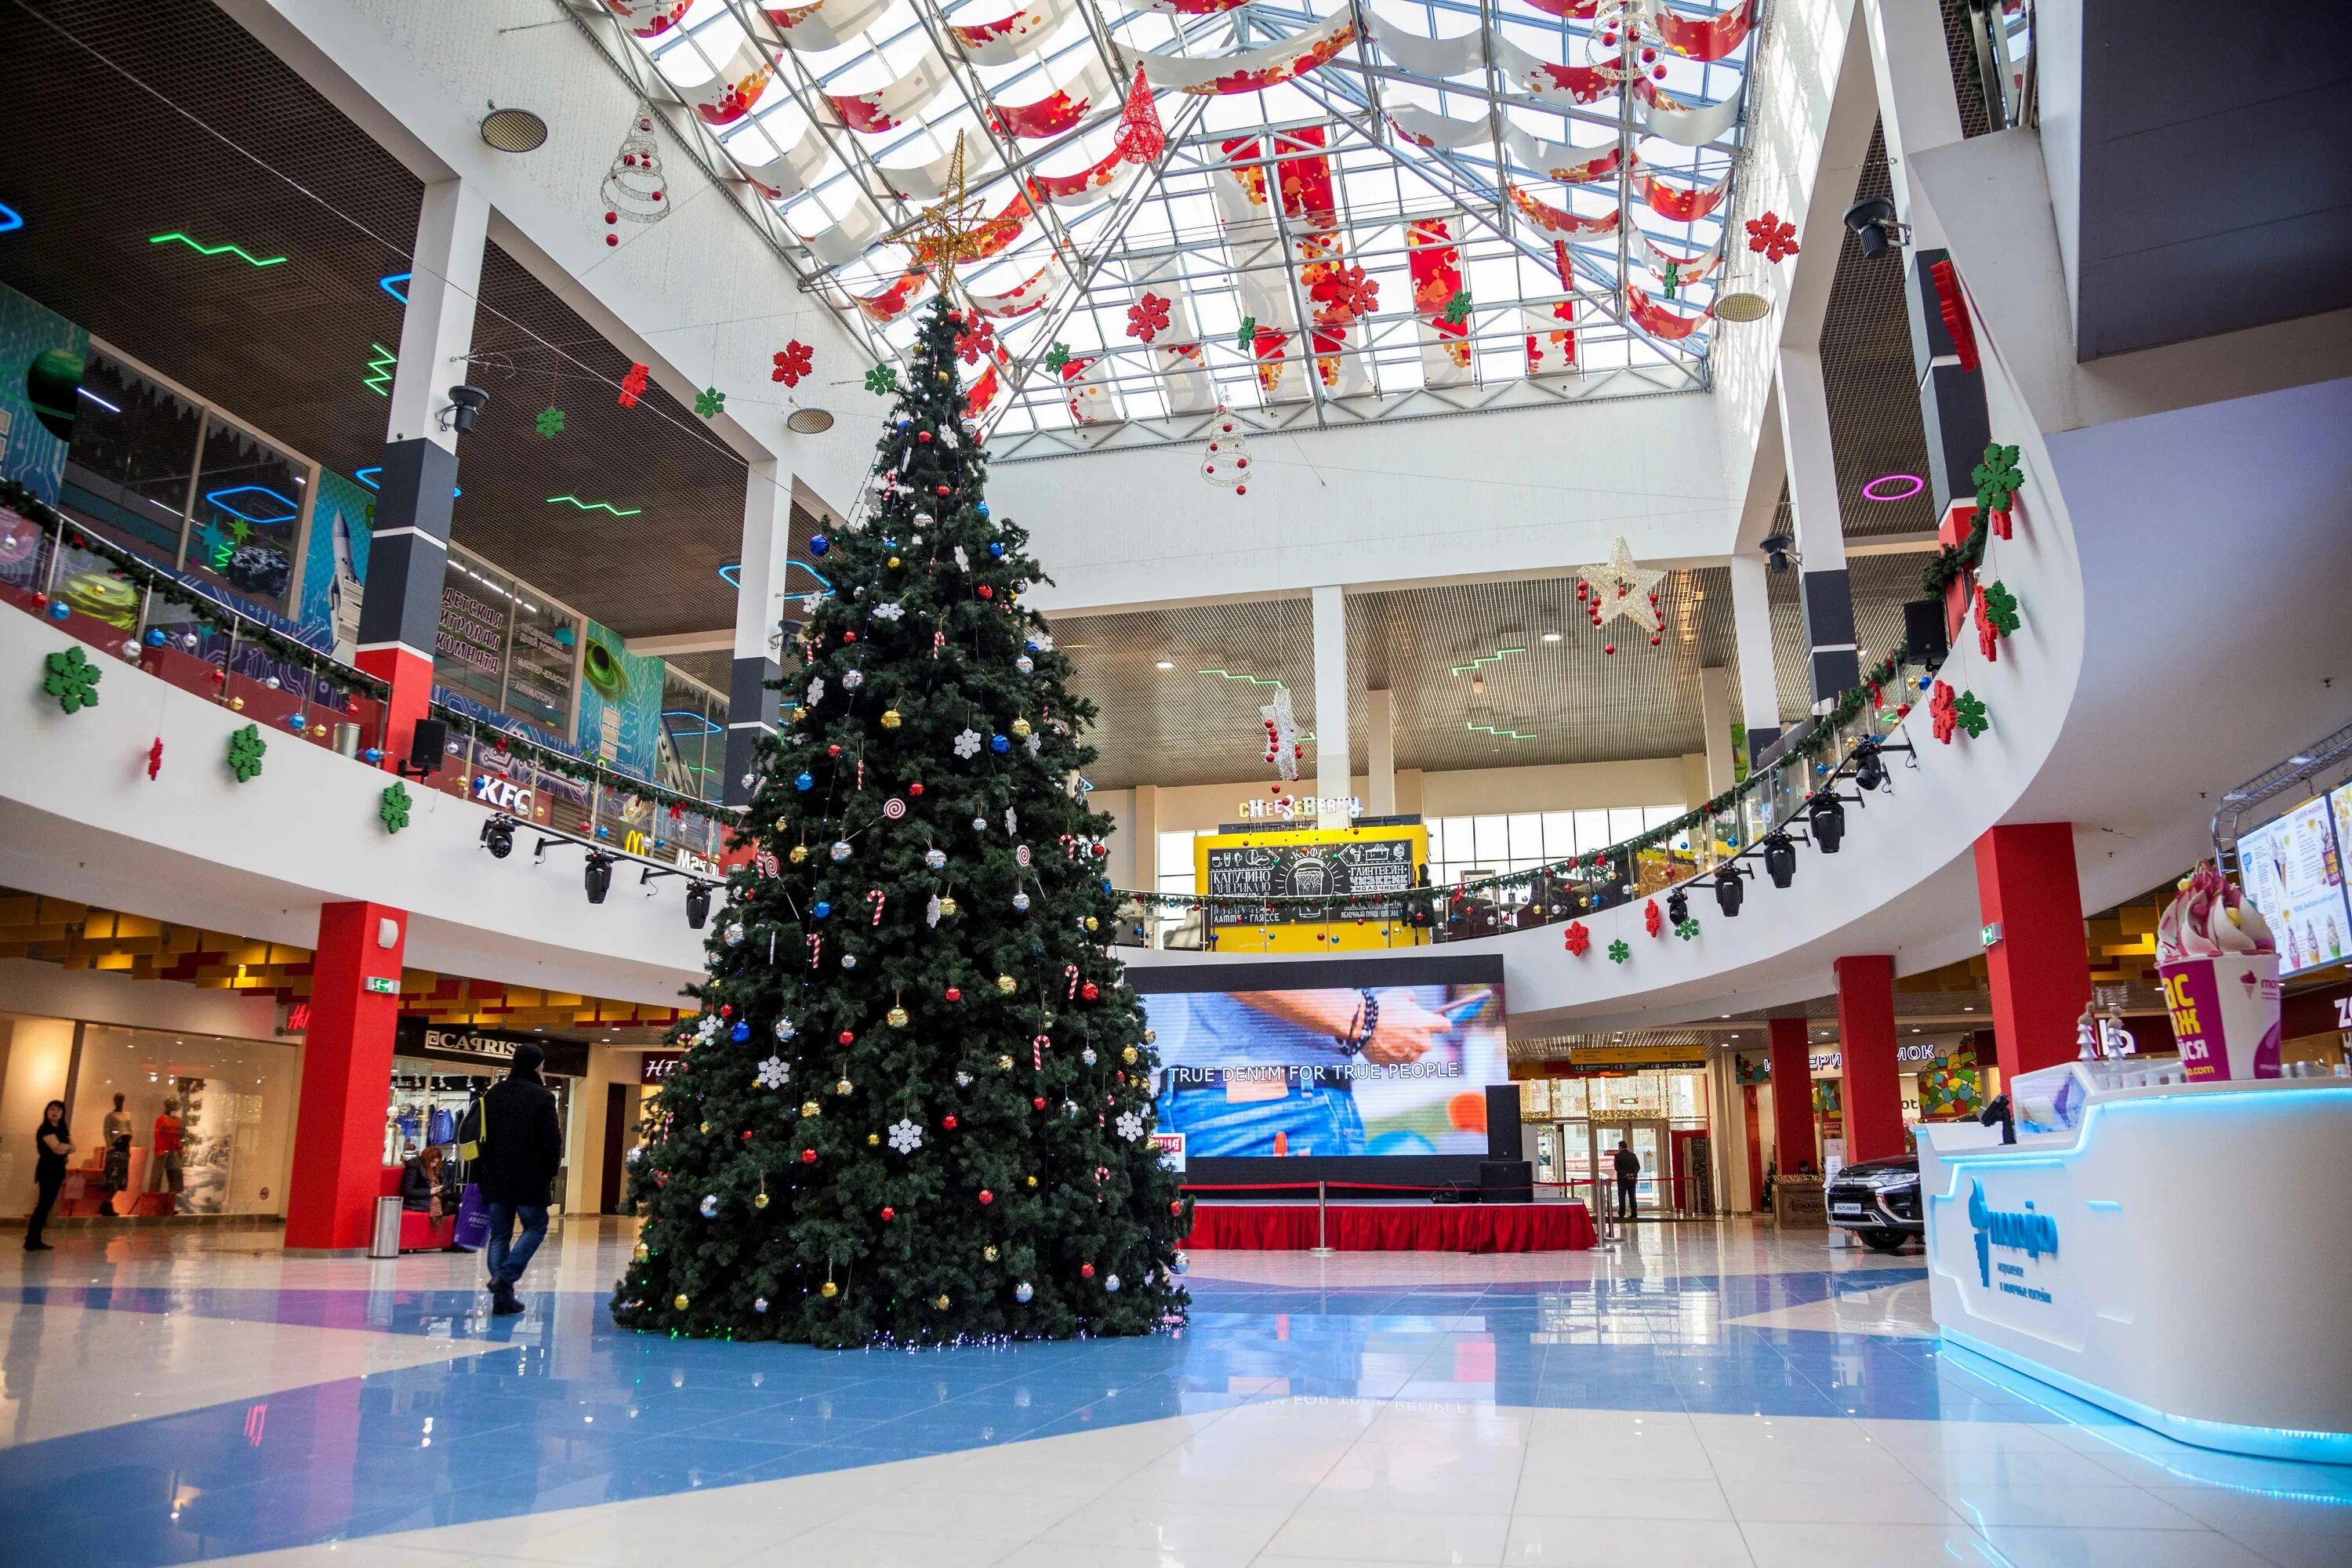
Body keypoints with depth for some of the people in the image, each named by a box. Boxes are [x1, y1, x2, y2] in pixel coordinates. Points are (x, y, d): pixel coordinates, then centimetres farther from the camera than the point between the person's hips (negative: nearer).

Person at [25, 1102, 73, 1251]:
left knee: (46, 1205, 7)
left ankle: (35, 1240, 10)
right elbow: (57, 1149, -18)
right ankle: (31, 1241, -9)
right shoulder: (46, 1129, -9)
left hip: (57, 1170, 8)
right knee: (43, 1205, -10)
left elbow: (72, 1148, 9)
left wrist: (63, 1146, -11)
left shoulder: (61, 1130, 17)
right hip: (47, 1170, -8)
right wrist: (68, 1146, 2)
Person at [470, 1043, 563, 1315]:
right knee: (535, 1227, 8)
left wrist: (481, 1176, 16)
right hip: (530, 1178, -5)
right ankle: (505, 1277, -10)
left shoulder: (491, 1094, 9)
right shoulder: (542, 1097, -9)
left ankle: (502, 1298, 6)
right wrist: (551, 1172, 4)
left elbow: (479, 1137, 11)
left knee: (499, 1235, 9)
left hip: (495, 1178, 5)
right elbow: (552, 1140, -10)